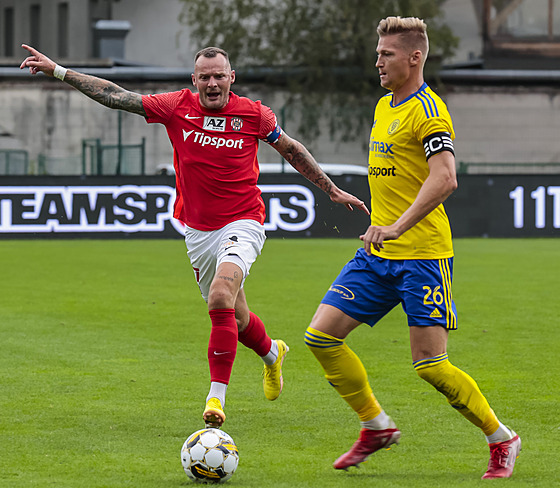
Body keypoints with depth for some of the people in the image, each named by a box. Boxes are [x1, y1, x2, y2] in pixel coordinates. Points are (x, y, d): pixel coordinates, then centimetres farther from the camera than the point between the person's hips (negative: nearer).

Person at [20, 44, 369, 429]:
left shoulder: (254, 114, -7)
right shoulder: (178, 107, -4)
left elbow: (292, 150, 9)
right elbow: (115, 96, -3)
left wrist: (332, 190, 14)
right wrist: (57, 71, -6)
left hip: (242, 224, -4)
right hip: (198, 231, 4)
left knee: (221, 298, -28)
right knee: (235, 319, 15)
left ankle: (217, 396, -24)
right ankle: (272, 353, 49)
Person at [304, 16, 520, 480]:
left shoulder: (428, 111, -12)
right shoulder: (384, 107, 16)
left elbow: (444, 179, -25)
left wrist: (398, 227, -33)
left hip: (423, 254, -8)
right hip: (378, 253, 8)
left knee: (430, 364, -10)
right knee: (321, 336, -2)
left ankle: (502, 439, 9)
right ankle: (377, 426, 13)